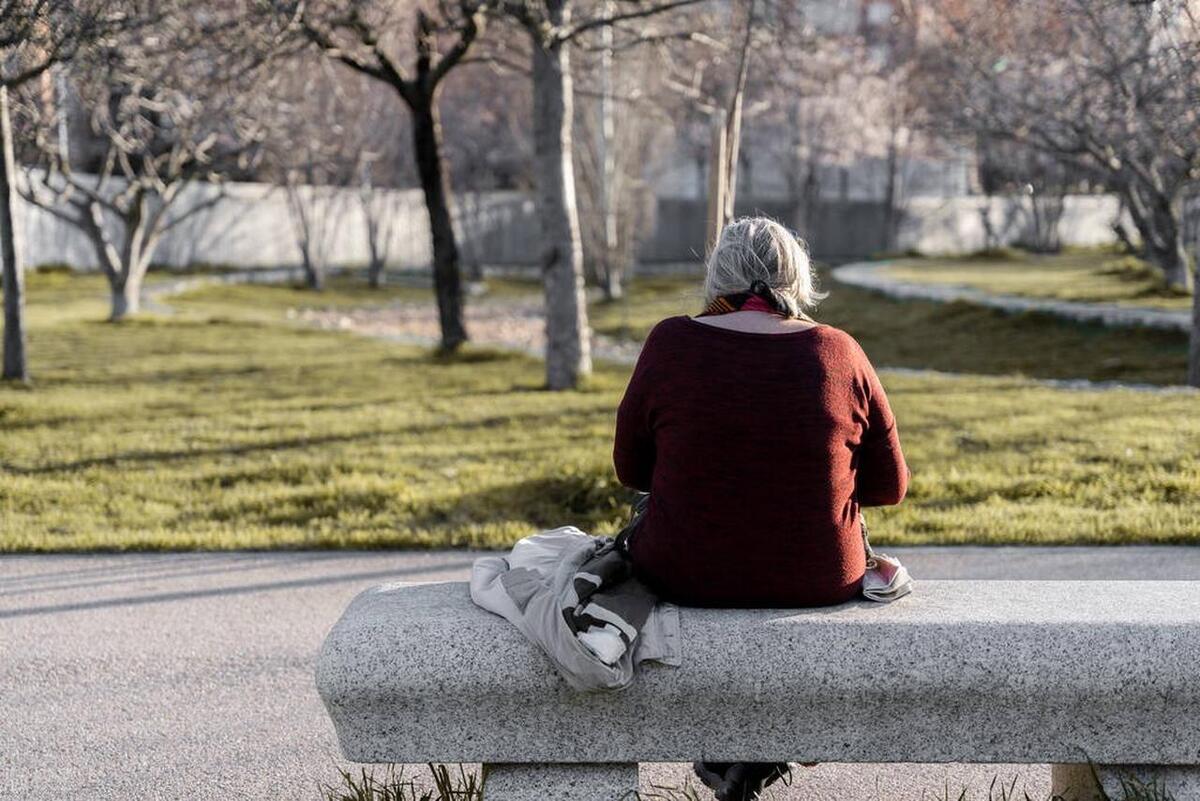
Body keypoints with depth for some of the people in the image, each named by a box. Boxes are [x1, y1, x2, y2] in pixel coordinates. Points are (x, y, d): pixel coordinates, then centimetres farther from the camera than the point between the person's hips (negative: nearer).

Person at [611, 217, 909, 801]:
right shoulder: (838, 352, -7)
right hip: (818, 579, 1)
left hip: (686, 576, -1)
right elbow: (888, 484, 1)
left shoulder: (671, 343, -9)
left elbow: (630, 468, 2)